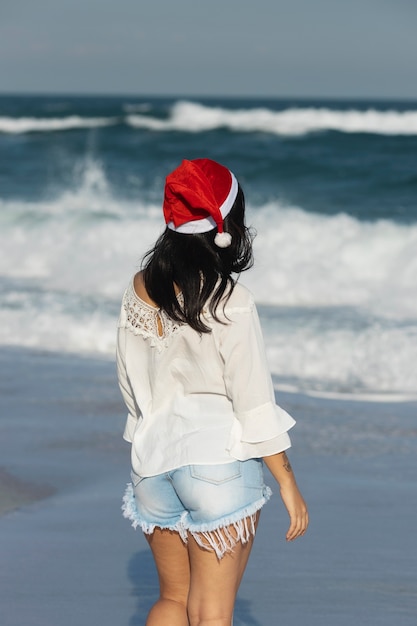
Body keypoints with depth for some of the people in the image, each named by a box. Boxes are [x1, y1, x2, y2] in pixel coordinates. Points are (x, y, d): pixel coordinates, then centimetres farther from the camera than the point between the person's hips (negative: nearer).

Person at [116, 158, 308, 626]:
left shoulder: (139, 289, 2)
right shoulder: (228, 302, -15)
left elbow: (130, 384, 10)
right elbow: (253, 399, -13)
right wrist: (287, 481, -5)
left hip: (153, 460, 5)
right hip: (220, 462, -5)